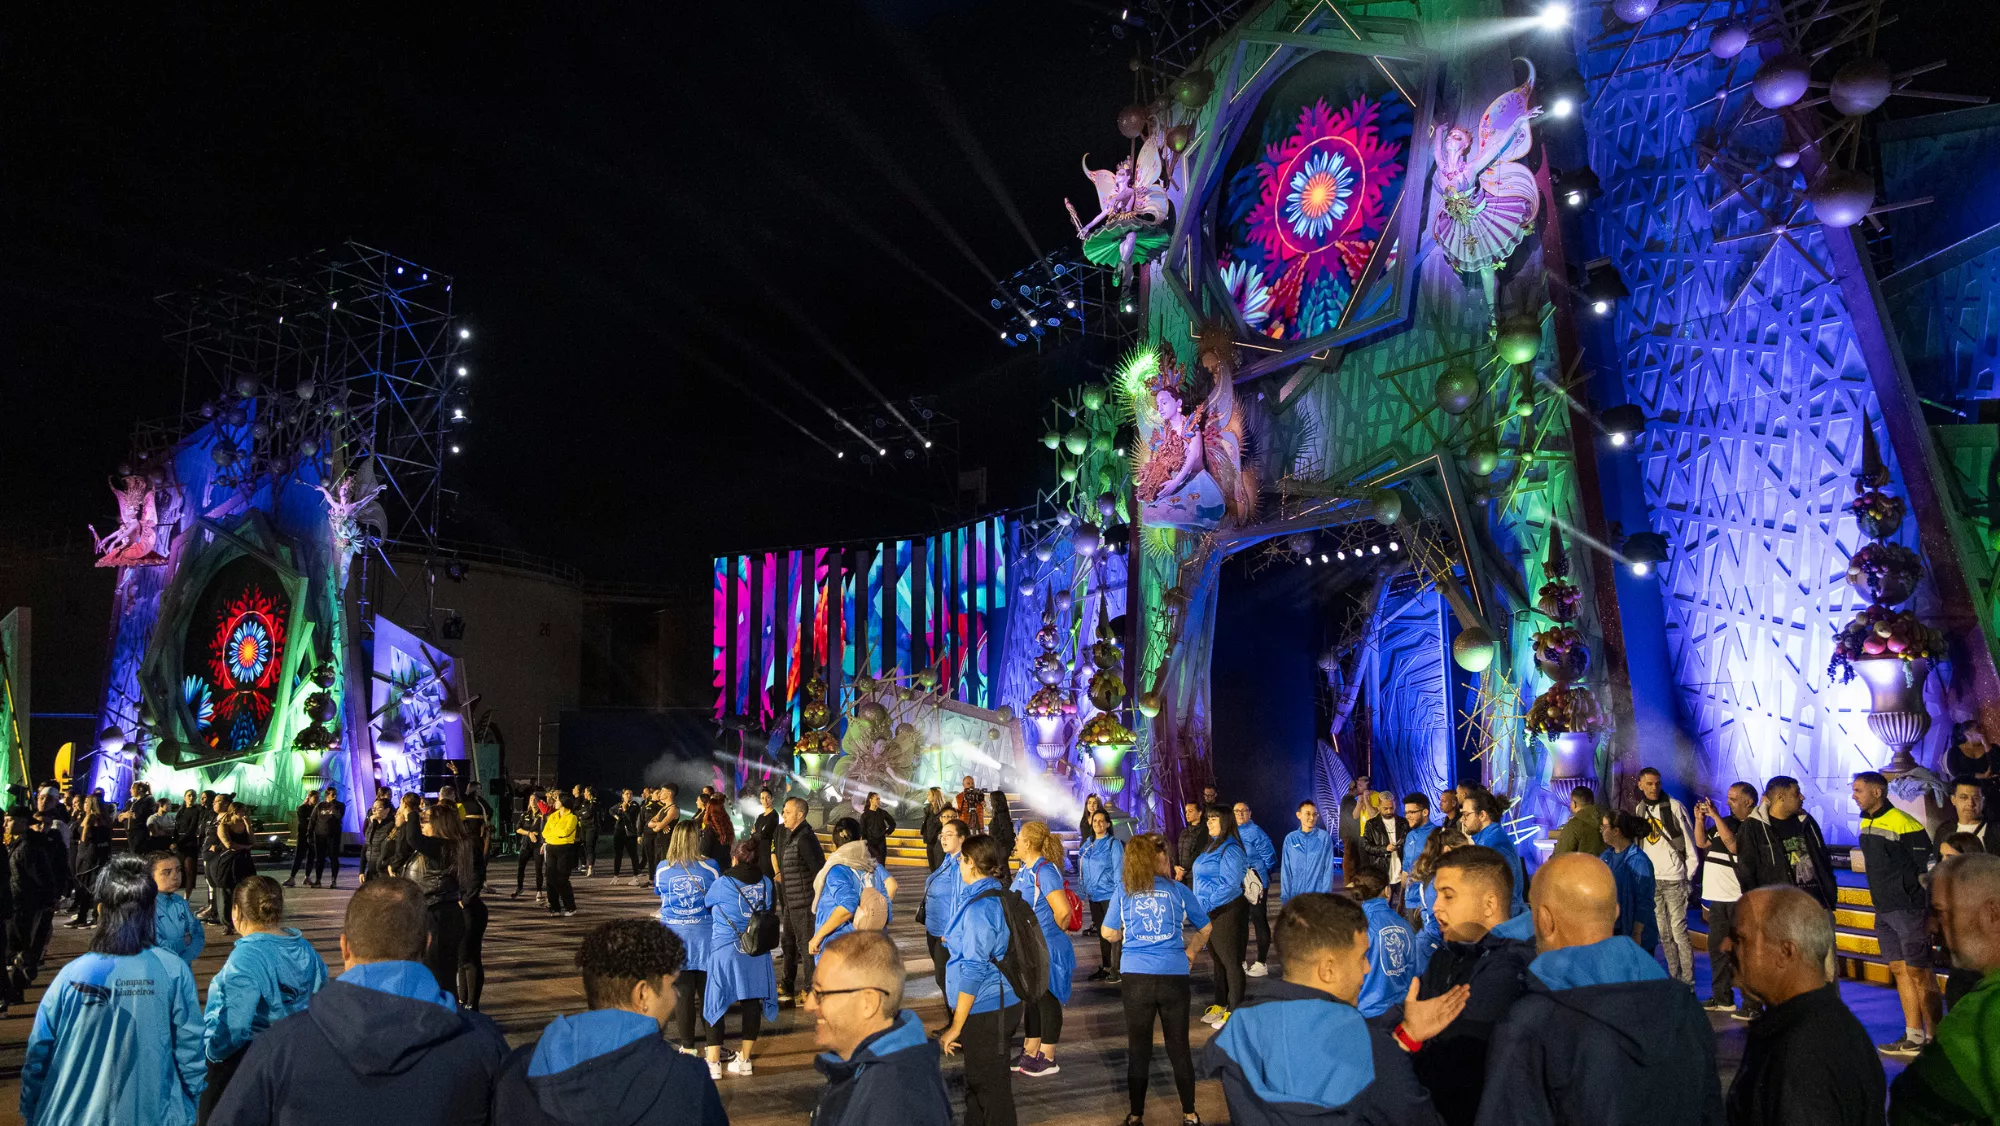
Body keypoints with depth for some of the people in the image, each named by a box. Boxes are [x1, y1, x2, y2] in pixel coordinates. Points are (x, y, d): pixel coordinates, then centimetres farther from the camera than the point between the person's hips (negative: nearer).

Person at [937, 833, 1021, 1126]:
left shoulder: (979, 906, -21)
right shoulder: (999, 896, 7)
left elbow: (973, 970, -22)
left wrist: (956, 1027, -19)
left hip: (985, 1010, -9)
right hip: (1001, 1003, 9)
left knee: (990, 1089, 2)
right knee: (978, 1081, 20)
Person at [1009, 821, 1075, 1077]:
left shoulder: (1045, 871, -22)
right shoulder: (1024, 871, 7)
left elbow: (1063, 910, -30)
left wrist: (1056, 931, -12)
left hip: (1047, 948, -9)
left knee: (1047, 1000, 4)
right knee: (1031, 999, 17)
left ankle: (1047, 1059, 16)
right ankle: (1030, 1053, 30)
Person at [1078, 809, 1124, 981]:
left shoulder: (1114, 844, -8)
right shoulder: (1087, 844, 10)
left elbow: (1118, 870, -12)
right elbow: (1083, 871, 13)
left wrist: (1118, 894, -17)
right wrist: (1083, 893, 8)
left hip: (1109, 895, -6)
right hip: (1094, 895, 6)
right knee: (1101, 932, 14)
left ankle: (1116, 969, 3)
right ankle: (1105, 967, 23)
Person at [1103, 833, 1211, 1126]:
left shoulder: (1123, 890, 2)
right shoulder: (1177, 890, 3)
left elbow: (1109, 934, 9)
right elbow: (1205, 929, 14)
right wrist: (1190, 953, 27)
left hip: (1136, 976, 0)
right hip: (1174, 976, 0)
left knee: (1138, 1049, 10)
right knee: (1178, 1047, 12)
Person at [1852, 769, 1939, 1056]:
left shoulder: (1904, 824, -15)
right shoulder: (1866, 823, 10)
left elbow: (1926, 870, -14)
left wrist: (1930, 913, -14)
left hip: (1908, 910, -8)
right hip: (1884, 911, 8)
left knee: (1919, 972, -3)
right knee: (1900, 971, 10)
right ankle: (1913, 1037, 16)